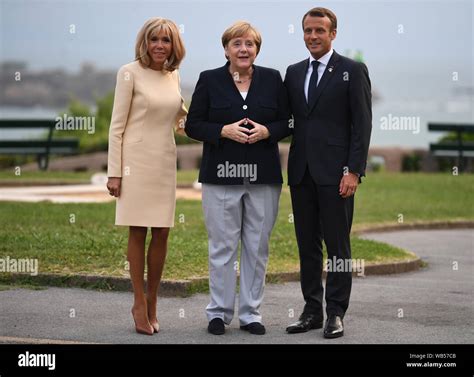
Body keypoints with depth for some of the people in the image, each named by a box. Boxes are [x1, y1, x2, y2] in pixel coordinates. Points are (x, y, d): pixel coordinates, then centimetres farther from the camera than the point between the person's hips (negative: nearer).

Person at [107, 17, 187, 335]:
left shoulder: (174, 75, 8)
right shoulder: (130, 73, -7)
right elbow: (117, 125, -7)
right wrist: (114, 172, -10)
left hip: (165, 162, 5)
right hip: (136, 160, -5)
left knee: (162, 233, 5)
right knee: (138, 232, 0)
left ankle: (152, 302, 16)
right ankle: (140, 304, 9)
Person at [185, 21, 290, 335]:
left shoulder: (272, 79, 7)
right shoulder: (209, 80, 3)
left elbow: (287, 122, 9)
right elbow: (193, 125, 2)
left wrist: (266, 131, -11)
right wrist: (224, 131, -14)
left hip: (263, 176, 2)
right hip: (221, 176, -2)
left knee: (257, 247, 5)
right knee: (223, 246, 1)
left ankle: (251, 313, 13)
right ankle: (219, 312, 10)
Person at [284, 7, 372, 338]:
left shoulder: (353, 71, -1)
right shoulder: (294, 73, 14)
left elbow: (362, 124, -6)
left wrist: (354, 171, -12)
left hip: (335, 172, -5)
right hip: (301, 172, 5)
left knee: (337, 245, -2)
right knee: (307, 245, 8)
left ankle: (336, 314, 4)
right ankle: (312, 311, 14)